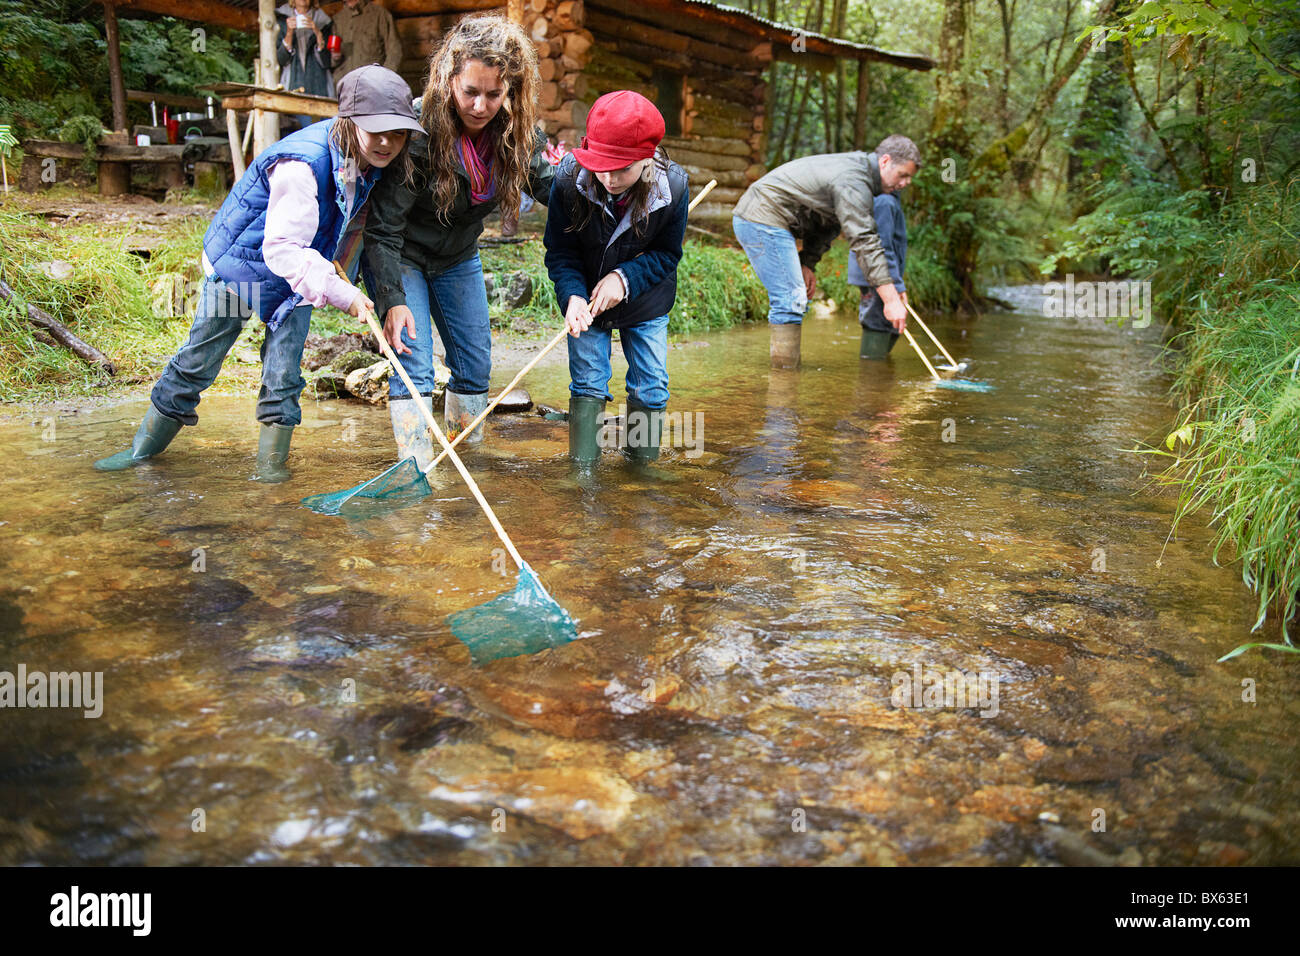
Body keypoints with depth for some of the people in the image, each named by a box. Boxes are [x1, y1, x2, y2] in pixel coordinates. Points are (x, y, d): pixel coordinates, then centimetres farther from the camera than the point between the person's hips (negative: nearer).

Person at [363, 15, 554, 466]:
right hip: (402, 256, -5)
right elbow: (384, 225, -27)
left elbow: (549, 184, -4)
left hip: (458, 256, 5)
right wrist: (393, 299, -32)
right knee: (412, 363, -12)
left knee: (476, 361, 8)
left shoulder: (517, 131, -16)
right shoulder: (418, 129, -31)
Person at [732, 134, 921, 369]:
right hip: (763, 220, -11)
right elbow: (864, 242, -25)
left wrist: (807, 264, 7)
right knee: (790, 300, -14)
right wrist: (891, 299, -27)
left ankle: (791, 368, 14)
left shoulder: (854, 167, 16)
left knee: (794, 299, 11)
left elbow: (826, 224, 19)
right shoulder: (853, 182, -17)